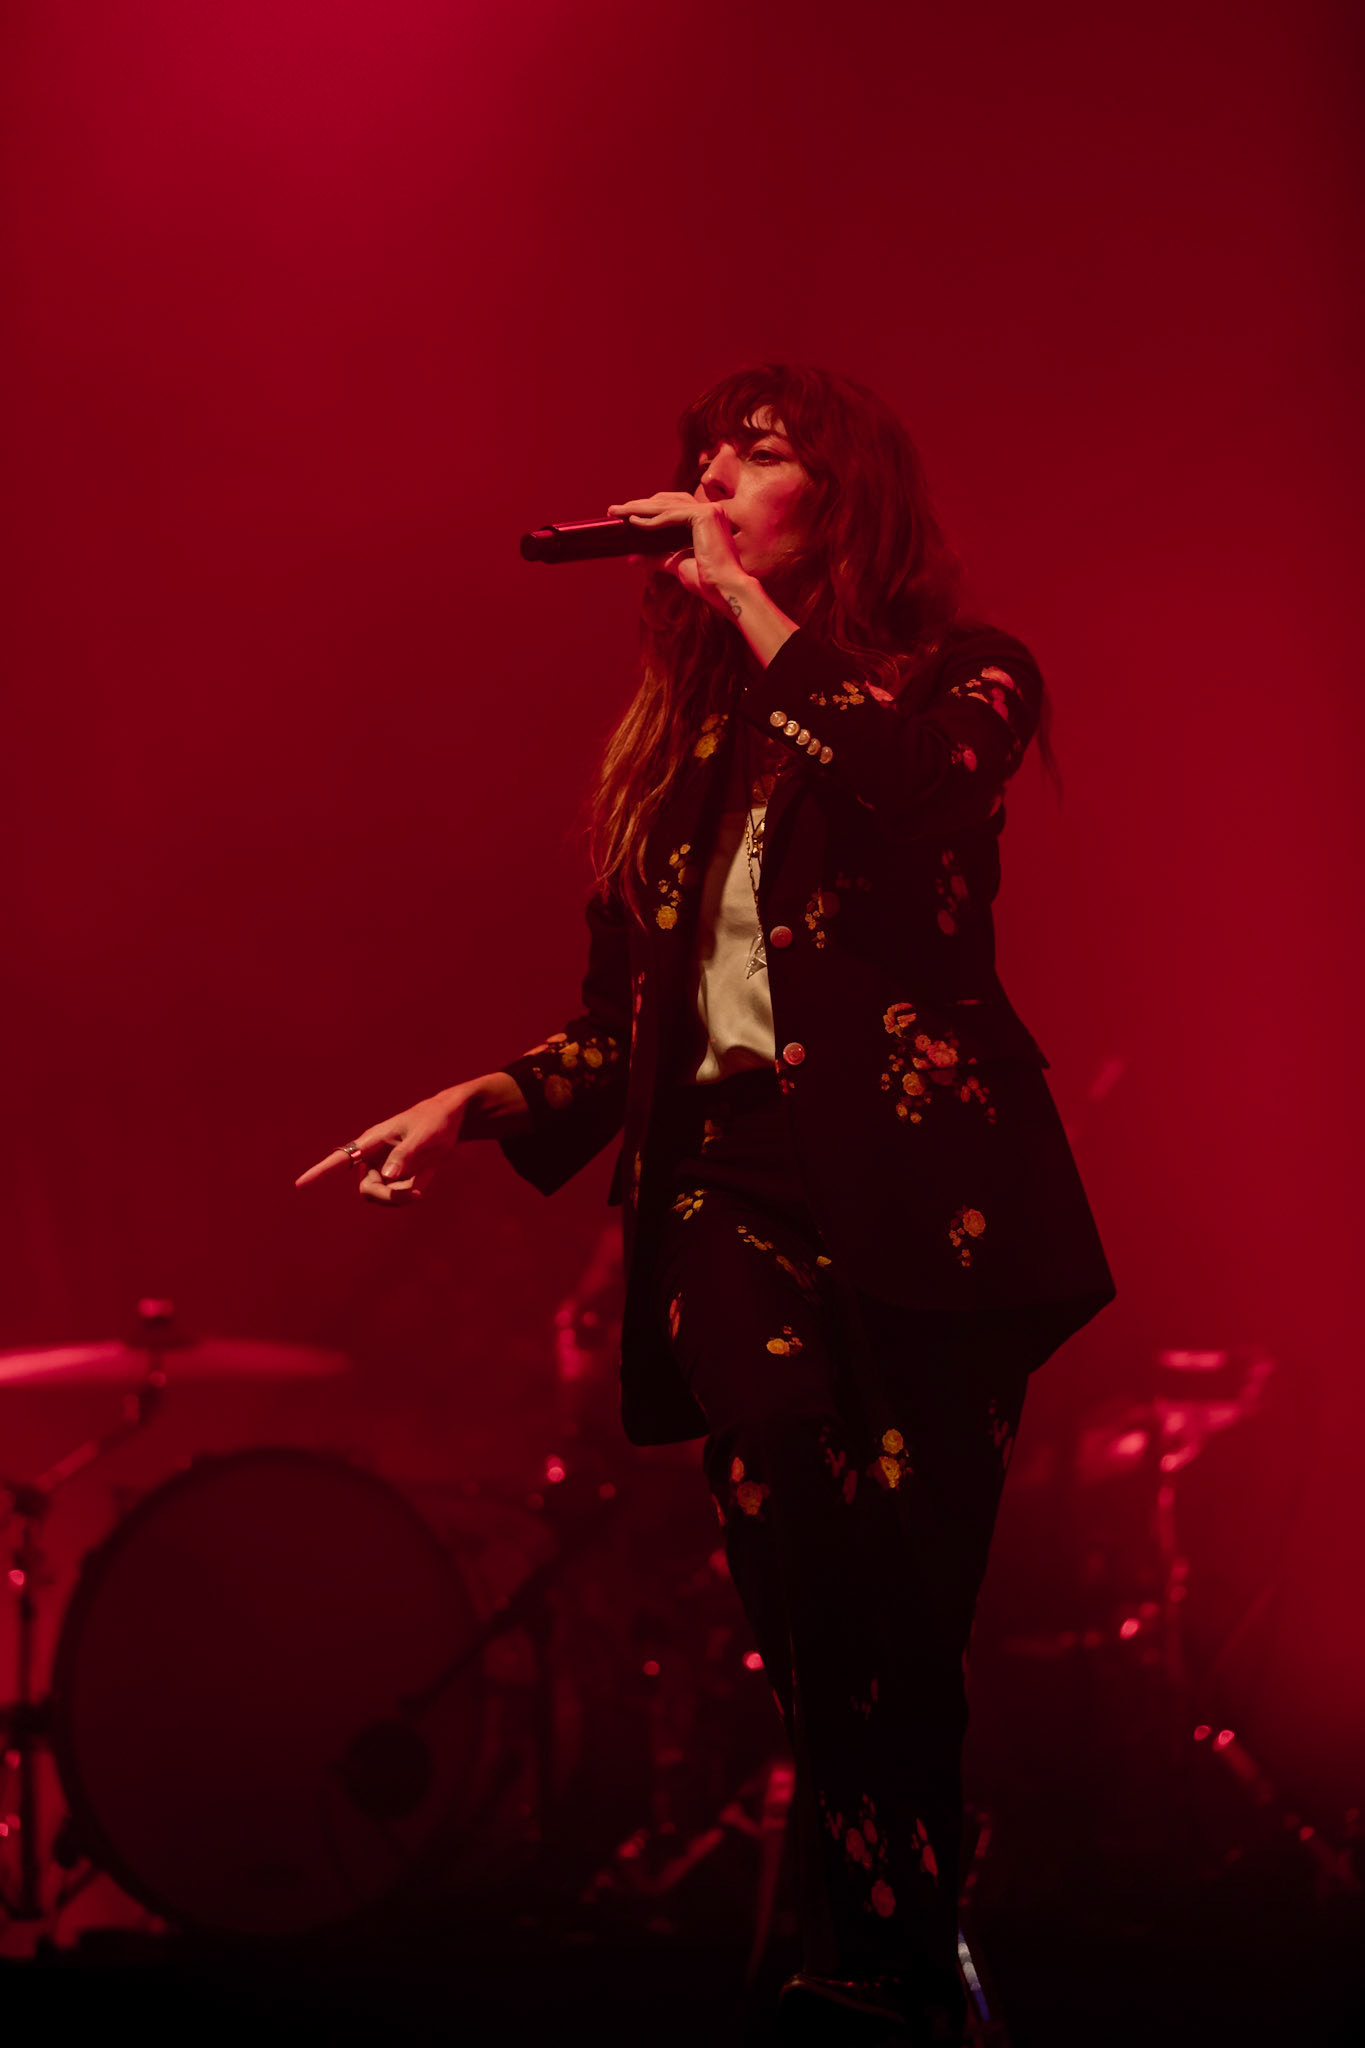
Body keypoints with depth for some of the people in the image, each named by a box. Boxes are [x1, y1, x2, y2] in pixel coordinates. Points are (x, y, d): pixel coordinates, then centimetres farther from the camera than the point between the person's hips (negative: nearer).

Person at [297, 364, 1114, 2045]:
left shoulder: (961, 675, 7)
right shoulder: (680, 737, 20)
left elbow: (909, 787, -18)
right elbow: (627, 1017, 17)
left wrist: (749, 597, -9)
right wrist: (481, 1101, 0)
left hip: (910, 1208, -3)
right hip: (732, 1214, 4)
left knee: (900, 1652, -8)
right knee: (824, 1667, -4)